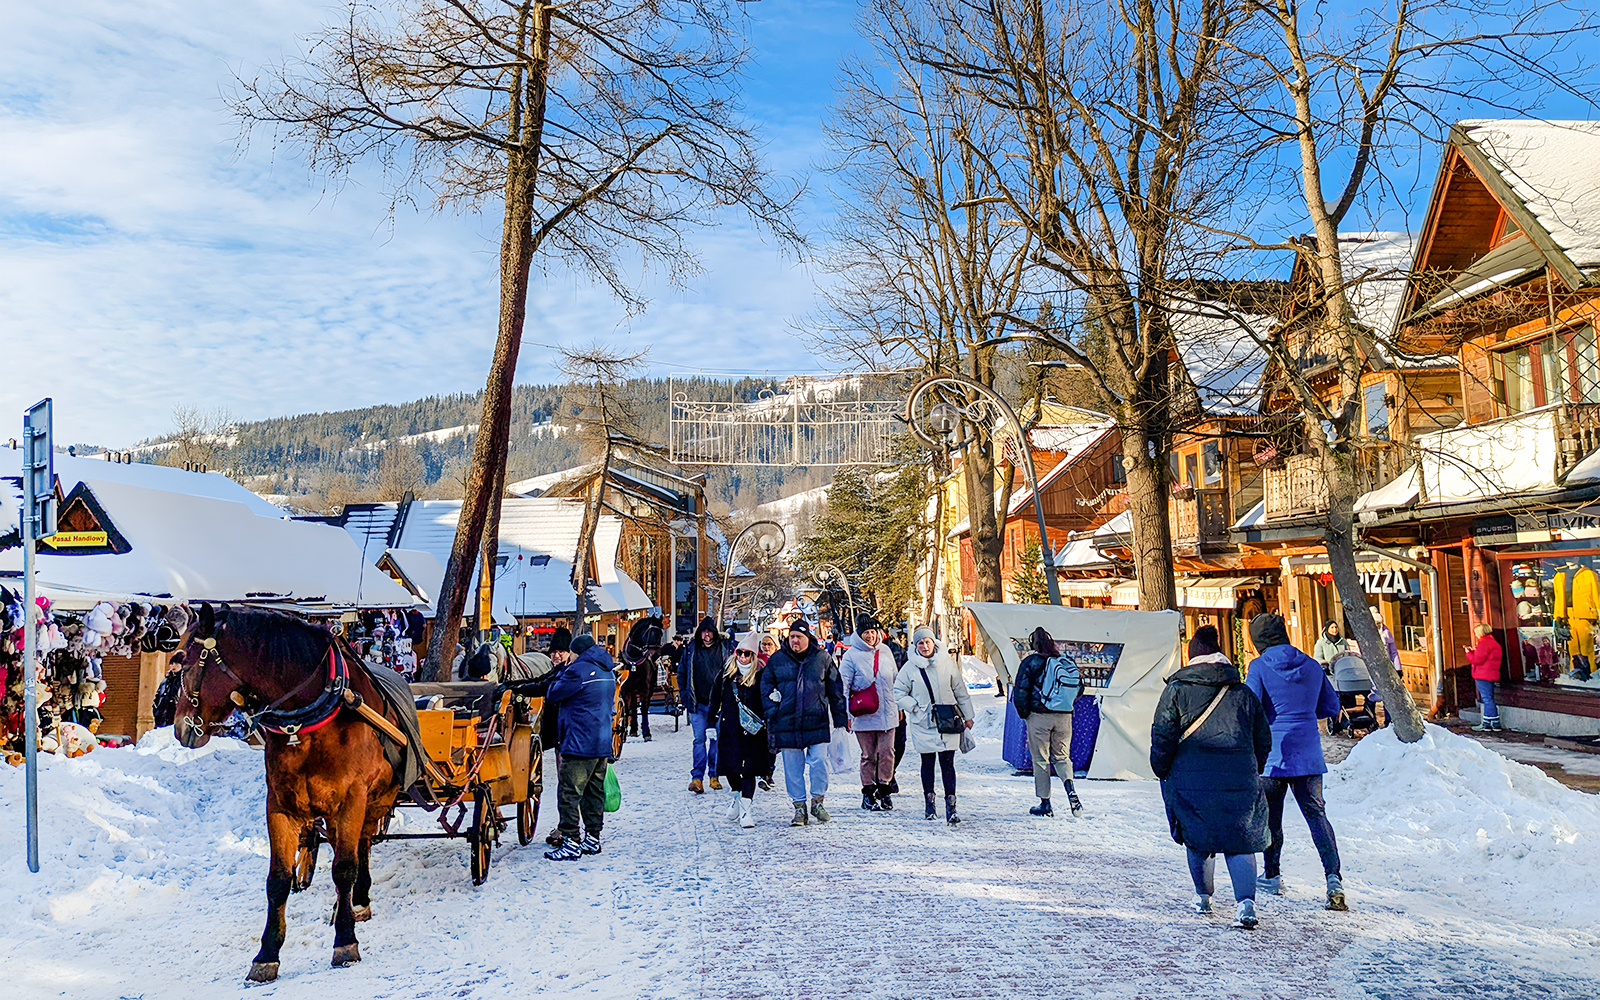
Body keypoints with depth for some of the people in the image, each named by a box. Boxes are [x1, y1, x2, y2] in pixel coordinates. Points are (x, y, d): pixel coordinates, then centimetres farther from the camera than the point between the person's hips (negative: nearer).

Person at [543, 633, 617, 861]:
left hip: (580, 744, -9)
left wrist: (562, 672, 9)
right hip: (603, 744, 9)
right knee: (594, 791, 14)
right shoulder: (608, 671, 14)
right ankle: (592, 838, 19)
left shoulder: (578, 670, -13)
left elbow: (552, 696, -6)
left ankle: (571, 842, -6)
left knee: (569, 793, -5)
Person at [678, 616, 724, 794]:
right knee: (699, 739, -5)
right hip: (697, 704, 0)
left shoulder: (723, 649, 2)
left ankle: (714, 775, 15)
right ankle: (697, 778, -6)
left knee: (716, 739, 5)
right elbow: (681, 673, 13)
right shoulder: (690, 649, 5)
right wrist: (685, 696, 5)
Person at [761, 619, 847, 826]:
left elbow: (835, 690, 9)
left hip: (817, 722, -1)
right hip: (787, 723, 1)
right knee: (792, 767, 5)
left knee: (819, 762, -5)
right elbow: (766, 690, 11)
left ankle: (817, 801, 15)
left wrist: (840, 719, 7)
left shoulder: (822, 659, 4)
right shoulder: (777, 660, 4)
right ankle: (799, 807, 17)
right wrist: (771, 714, 0)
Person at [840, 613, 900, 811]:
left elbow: (895, 680, 17)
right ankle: (868, 793, 16)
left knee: (887, 751, 0)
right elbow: (843, 685, -5)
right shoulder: (851, 655, -7)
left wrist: (899, 705, 20)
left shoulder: (885, 651, 7)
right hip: (864, 715, -3)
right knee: (868, 755, 4)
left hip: (887, 713, 3)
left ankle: (883, 789, 16)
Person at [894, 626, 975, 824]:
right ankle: (929, 801, 23)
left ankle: (950, 806, -5)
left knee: (947, 763, -4)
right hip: (923, 724, 0)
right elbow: (898, 693, 6)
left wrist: (967, 716, 13)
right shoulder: (910, 667, -2)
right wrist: (914, 707, -7)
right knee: (927, 762, 9)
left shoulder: (947, 663, 1)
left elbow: (960, 690, 10)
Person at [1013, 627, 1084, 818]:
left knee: (1040, 759, 6)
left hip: (1039, 716, -4)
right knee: (1061, 756, 15)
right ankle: (1070, 789, -11)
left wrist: (1024, 713, 4)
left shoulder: (1031, 662, -8)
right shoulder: (1069, 662, 5)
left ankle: (1045, 804, 9)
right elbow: (1078, 688, 13)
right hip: (1064, 717, 4)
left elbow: (1020, 689, -10)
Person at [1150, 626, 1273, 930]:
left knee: (1198, 839, 14)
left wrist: (1162, 771, 10)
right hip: (1240, 779, 2)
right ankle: (1245, 901, -12)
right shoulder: (1245, 693, 10)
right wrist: (1250, 773, 26)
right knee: (1240, 841, 5)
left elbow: (1162, 736, -4)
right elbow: (1263, 741, 13)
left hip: (1192, 778, -1)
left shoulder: (1177, 689, 0)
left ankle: (1202, 898, 25)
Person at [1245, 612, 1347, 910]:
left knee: (1271, 817, 13)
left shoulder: (1260, 666, -8)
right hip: (1308, 755, 3)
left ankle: (1272, 877, 24)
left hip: (1273, 752, -3)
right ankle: (1333, 877, -8)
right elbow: (1332, 707, 11)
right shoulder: (1312, 666, 5)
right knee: (1317, 815, 7)